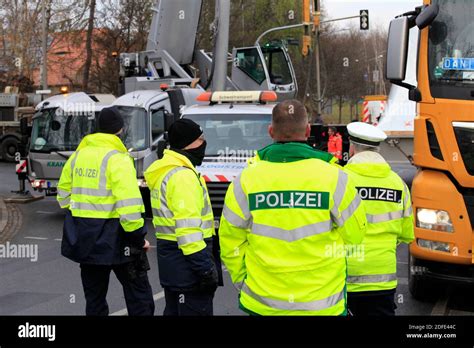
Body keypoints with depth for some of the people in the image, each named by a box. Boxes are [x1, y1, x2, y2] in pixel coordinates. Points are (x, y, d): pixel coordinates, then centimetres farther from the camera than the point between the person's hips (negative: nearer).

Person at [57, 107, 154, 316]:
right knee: (139, 297, 2)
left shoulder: (78, 155, 8)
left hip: (83, 236, 7)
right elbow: (128, 204, -20)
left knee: (94, 297, 16)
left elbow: (64, 193, 16)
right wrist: (139, 237, -12)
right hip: (113, 236, -6)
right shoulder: (118, 158, -13)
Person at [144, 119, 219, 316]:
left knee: (174, 310, 18)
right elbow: (188, 228, -24)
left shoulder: (164, 172, 15)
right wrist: (205, 267, -23)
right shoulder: (183, 175, -18)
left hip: (169, 256, 11)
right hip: (185, 261, -11)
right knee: (197, 310, -7)